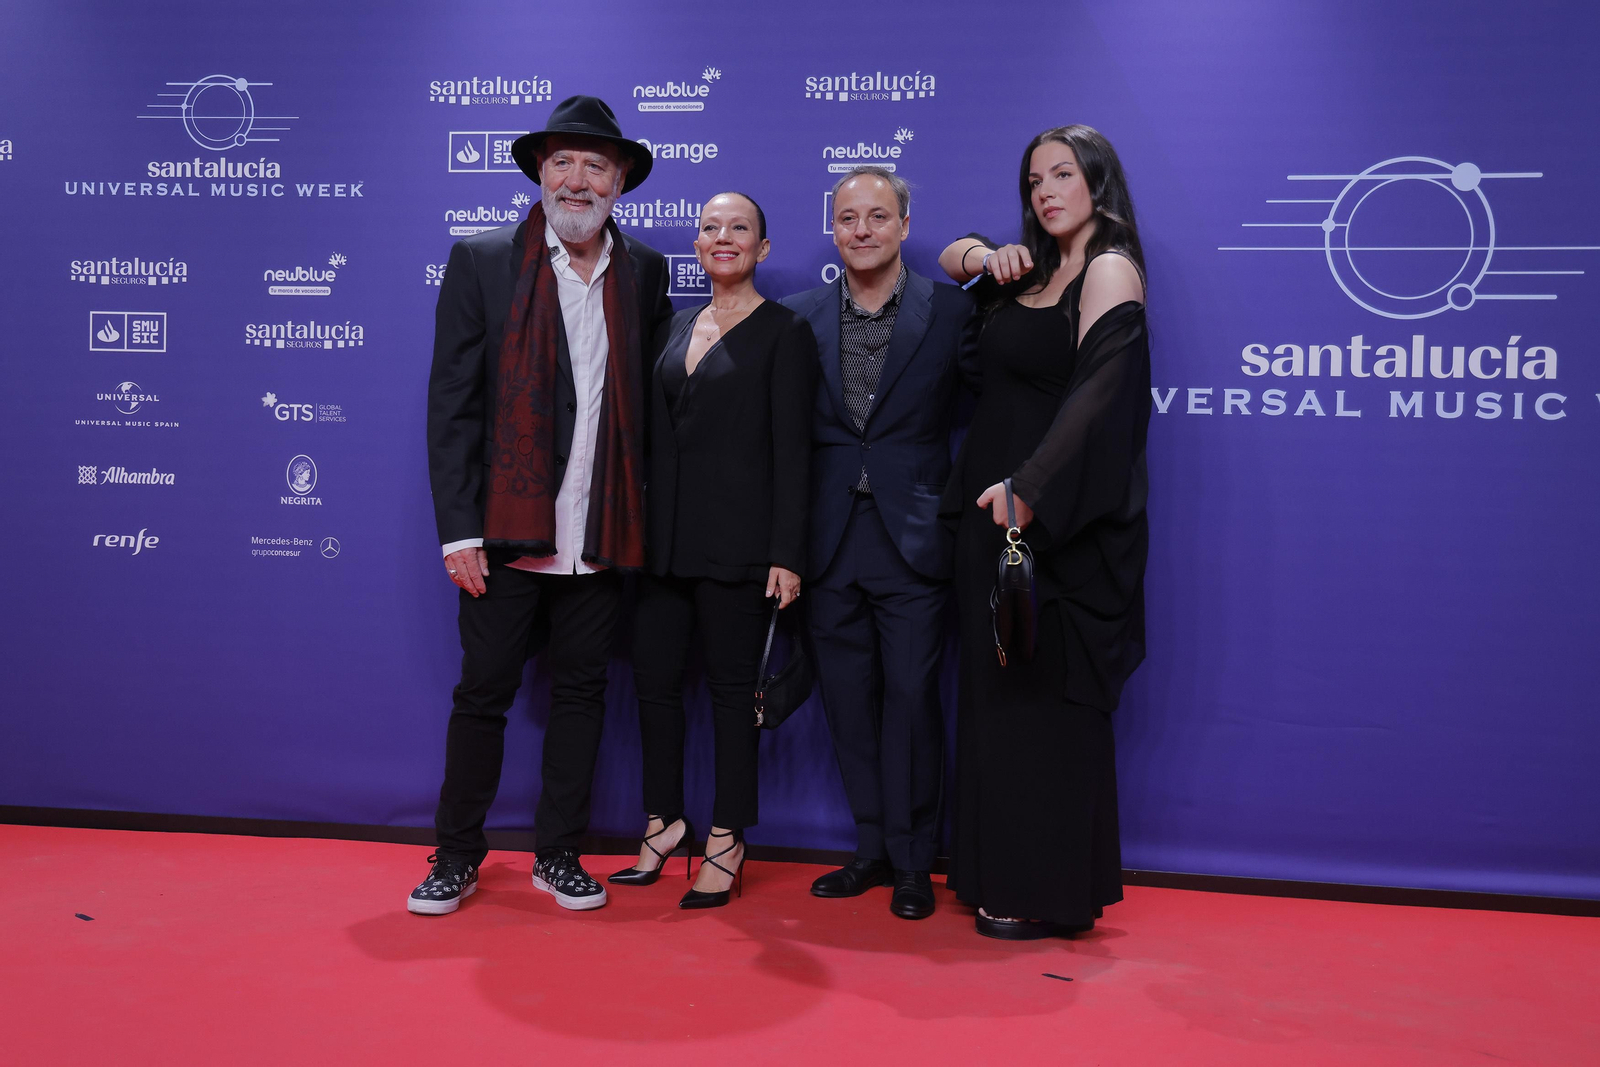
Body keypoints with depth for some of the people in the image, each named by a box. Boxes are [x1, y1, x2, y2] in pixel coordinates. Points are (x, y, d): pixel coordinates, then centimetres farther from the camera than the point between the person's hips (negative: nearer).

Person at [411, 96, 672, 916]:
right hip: (506, 530, -2)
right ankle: (458, 857, 24)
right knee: (483, 694, 6)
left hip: (601, 533, 3)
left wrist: (644, 518, 3)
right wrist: (459, 530, -10)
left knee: (581, 692, 11)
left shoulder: (644, 271, 9)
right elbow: (451, 403, -3)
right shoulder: (481, 261, 0)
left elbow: (650, 399, 11)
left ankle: (559, 854, 27)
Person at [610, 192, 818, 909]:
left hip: (737, 539, -6)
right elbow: (657, 434, 15)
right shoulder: (678, 327, 15)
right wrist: (639, 525, 11)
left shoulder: (784, 331, -2)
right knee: (654, 675, 8)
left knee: (731, 685, 3)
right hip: (665, 533, 6)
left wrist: (786, 553, -13)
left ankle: (726, 841, 16)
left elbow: (791, 448, -8)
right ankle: (666, 821, 25)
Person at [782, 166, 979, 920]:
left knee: (910, 695, 1)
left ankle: (912, 861, 17)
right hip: (831, 541, 3)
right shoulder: (801, 317, 7)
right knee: (847, 699, 10)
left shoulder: (950, 310, 0)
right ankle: (872, 848, 26)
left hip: (912, 538, -3)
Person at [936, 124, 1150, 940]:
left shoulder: (1109, 269, -8)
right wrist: (983, 257, 7)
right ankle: (1004, 876, 24)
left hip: (1060, 522, -8)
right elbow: (952, 256, 31)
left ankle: (1051, 894, 11)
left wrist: (1029, 487, -33)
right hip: (994, 507, 8)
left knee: (1044, 701, -2)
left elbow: (1096, 391, -21)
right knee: (996, 695, 12)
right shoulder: (1032, 270, 14)